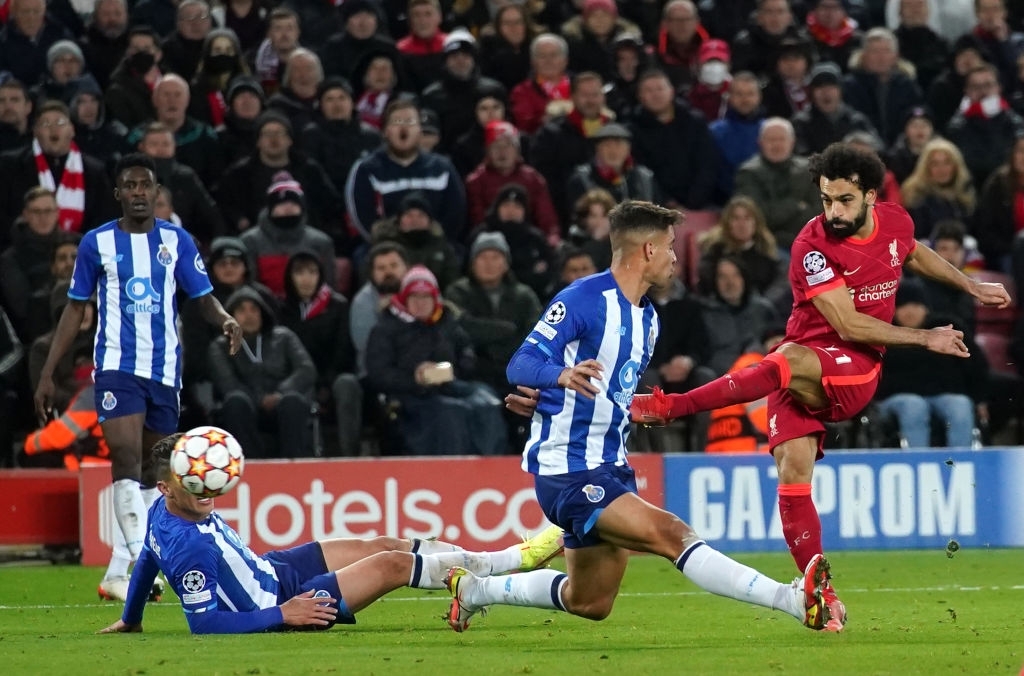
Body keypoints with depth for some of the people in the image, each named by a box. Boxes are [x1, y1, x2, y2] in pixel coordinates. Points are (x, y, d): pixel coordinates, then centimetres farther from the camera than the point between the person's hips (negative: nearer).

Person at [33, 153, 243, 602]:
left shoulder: (176, 240, 6)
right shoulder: (97, 242, 3)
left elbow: (203, 298, 5)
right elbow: (75, 309, 9)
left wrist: (225, 320, -19)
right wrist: (47, 374, 6)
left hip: (165, 370, 3)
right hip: (117, 366, -3)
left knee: (151, 471, 8)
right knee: (127, 460, -19)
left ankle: (122, 569, 19)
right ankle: (142, 562, -27)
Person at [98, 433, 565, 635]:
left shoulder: (164, 510, -9)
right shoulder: (190, 547, -35)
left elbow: (147, 563, 8)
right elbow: (203, 623, -32)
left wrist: (130, 620, 26)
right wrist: (280, 615, -29)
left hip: (267, 567, 9)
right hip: (274, 599, -9)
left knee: (381, 547, 12)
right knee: (392, 564, -5)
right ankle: (514, 560, 13)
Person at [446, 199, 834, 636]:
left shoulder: (646, 317, 14)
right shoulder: (582, 300, -14)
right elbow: (519, 366, -23)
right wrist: (562, 375, -40)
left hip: (609, 467, 10)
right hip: (568, 469, -10)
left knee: (590, 604, 16)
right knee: (670, 534, -25)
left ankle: (474, 588, 35)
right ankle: (794, 600, -38)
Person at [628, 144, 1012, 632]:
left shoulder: (895, 222, 3)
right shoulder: (813, 245, -12)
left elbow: (914, 254, 30)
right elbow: (847, 324, -16)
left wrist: (971, 287, 35)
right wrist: (924, 339, -11)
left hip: (856, 373, 1)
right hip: (805, 375, -1)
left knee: (790, 362, -34)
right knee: (793, 470, -19)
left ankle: (671, 406, -31)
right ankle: (822, 597, -11)